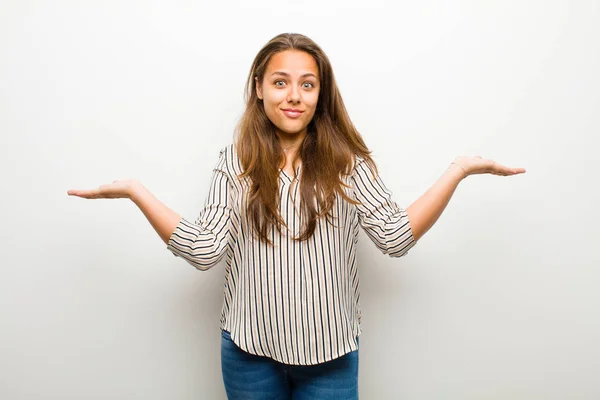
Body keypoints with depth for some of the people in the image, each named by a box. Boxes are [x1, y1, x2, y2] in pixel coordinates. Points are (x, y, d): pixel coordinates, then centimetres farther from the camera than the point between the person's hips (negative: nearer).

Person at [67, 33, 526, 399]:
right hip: (249, 353, 1)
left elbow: (397, 237, -8)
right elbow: (204, 251, -7)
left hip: (330, 355, 0)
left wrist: (458, 170, -10)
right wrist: (136, 191, -9)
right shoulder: (235, 162, -1)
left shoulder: (347, 162, -2)